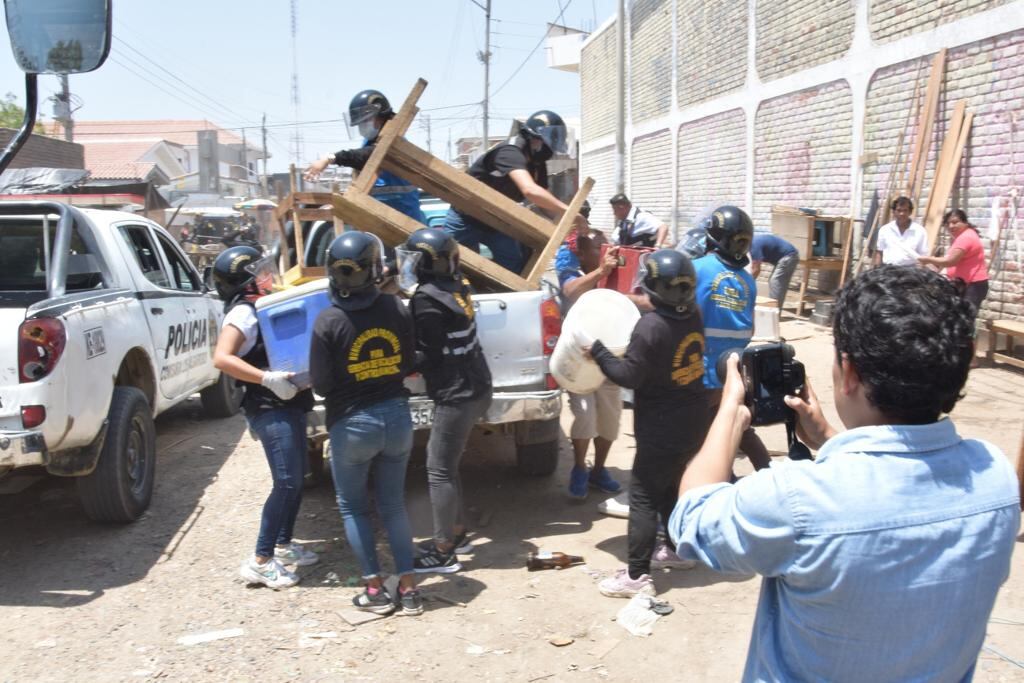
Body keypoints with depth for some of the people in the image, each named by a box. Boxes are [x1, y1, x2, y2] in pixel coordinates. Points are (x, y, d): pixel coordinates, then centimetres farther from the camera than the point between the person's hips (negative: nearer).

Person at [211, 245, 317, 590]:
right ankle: (260, 561, -5)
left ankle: (283, 545, 29)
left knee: (296, 478, 16)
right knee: (287, 482, -11)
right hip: (269, 410, -10)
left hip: (289, 405, 10)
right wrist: (269, 378, -31)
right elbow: (221, 358, -27)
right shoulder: (243, 313, -13)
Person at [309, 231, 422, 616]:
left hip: (352, 424, -3)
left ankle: (375, 590, 14)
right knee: (393, 504, 16)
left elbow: (321, 385, -11)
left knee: (352, 507, 15)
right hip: (396, 416, 3)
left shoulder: (328, 322, -16)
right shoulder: (397, 309, -7)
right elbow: (408, 365, 3)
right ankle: (408, 587, 16)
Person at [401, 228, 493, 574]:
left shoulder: (427, 299, -17)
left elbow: (430, 355, -14)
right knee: (446, 464, 18)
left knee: (439, 471, -1)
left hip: (456, 395, -9)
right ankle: (456, 533, 28)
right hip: (475, 387, 9)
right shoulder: (456, 286, 7)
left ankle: (443, 552, 5)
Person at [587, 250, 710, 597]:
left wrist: (598, 351, -9)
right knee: (672, 487, 24)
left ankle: (637, 576, 1)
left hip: (663, 429, -8)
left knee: (644, 497, -2)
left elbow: (629, 375, -21)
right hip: (693, 422, 8)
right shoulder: (693, 316, 0)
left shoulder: (651, 326, -24)